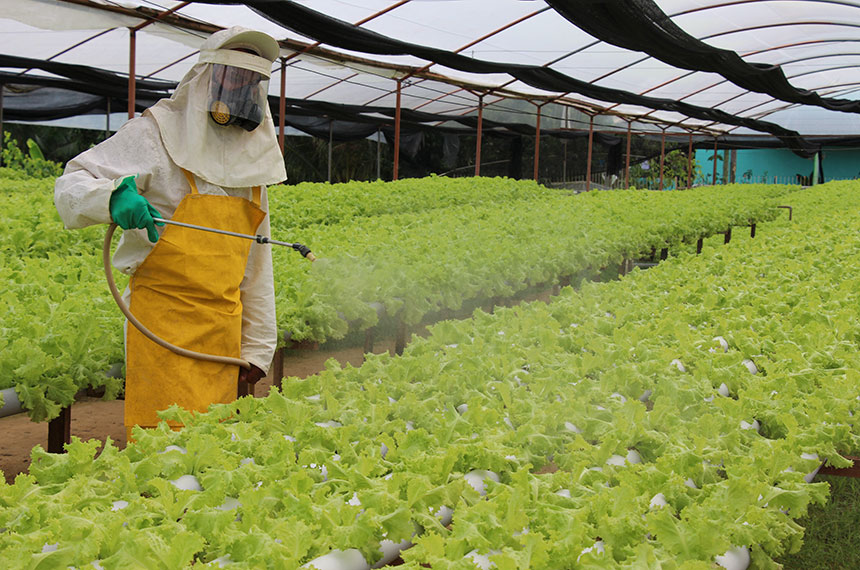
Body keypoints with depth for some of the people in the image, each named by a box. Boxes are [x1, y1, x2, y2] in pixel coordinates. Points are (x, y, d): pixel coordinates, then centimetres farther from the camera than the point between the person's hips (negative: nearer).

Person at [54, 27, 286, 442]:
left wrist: (257, 346, 17)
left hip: (223, 331, 6)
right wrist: (114, 197, -29)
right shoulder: (157, 133, -1)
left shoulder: (252, 153, 18)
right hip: (164, 322, -6)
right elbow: (71, 187, -6)